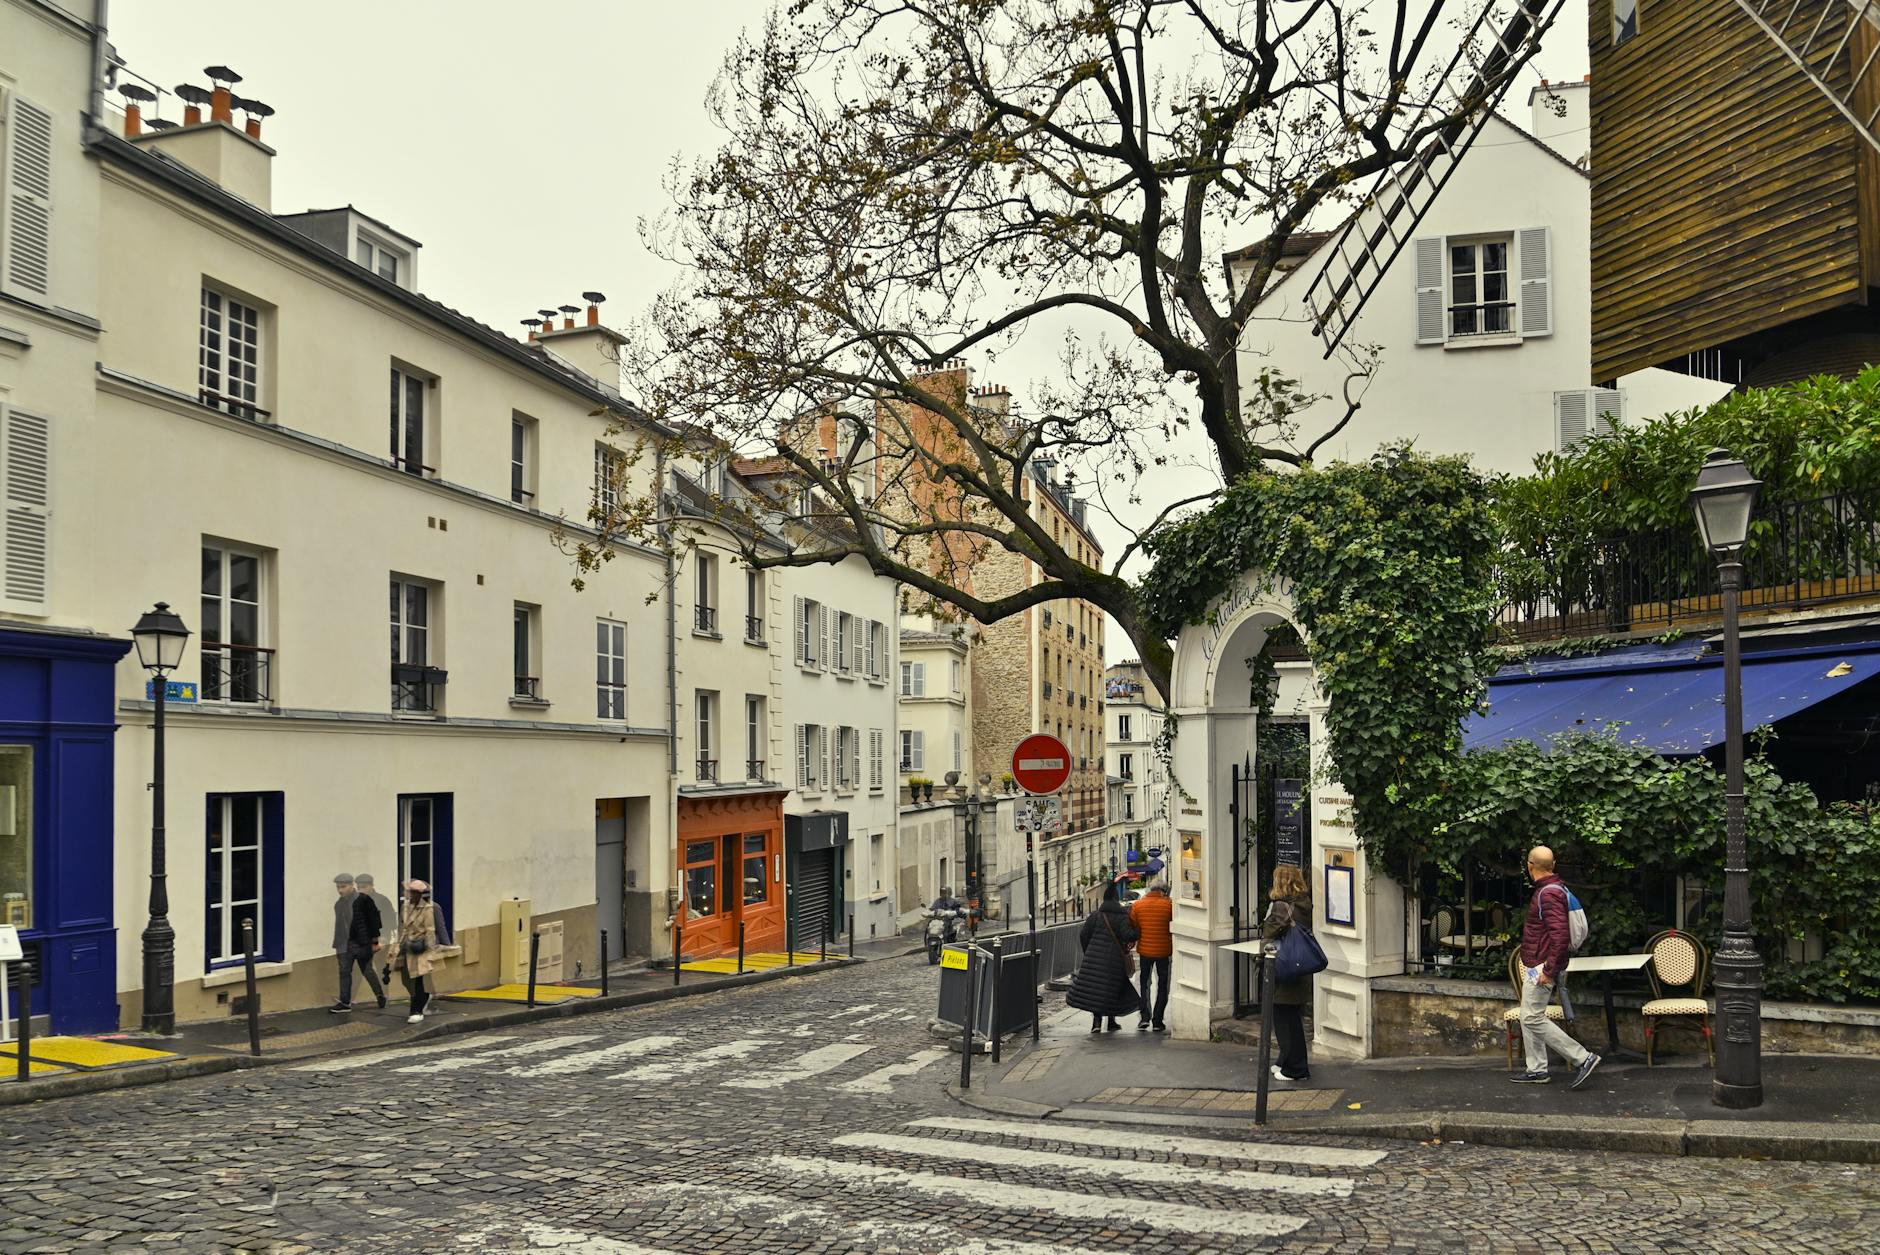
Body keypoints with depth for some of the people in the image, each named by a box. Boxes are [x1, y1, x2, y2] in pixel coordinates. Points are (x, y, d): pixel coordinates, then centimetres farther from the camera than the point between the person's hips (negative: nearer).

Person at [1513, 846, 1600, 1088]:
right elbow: (1559, 931, 22)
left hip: (1542, 966, -10)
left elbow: (1560, 935, -28)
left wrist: (1549, 970, -25)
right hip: (1536, 966, 10)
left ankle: (1582, 1058, -7)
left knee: (1533, 1018, -9)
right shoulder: (1554, 888, 13)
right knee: (1529, 1018, 14)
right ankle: (1536, 1070, 19)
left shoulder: (1549, 894, -20)